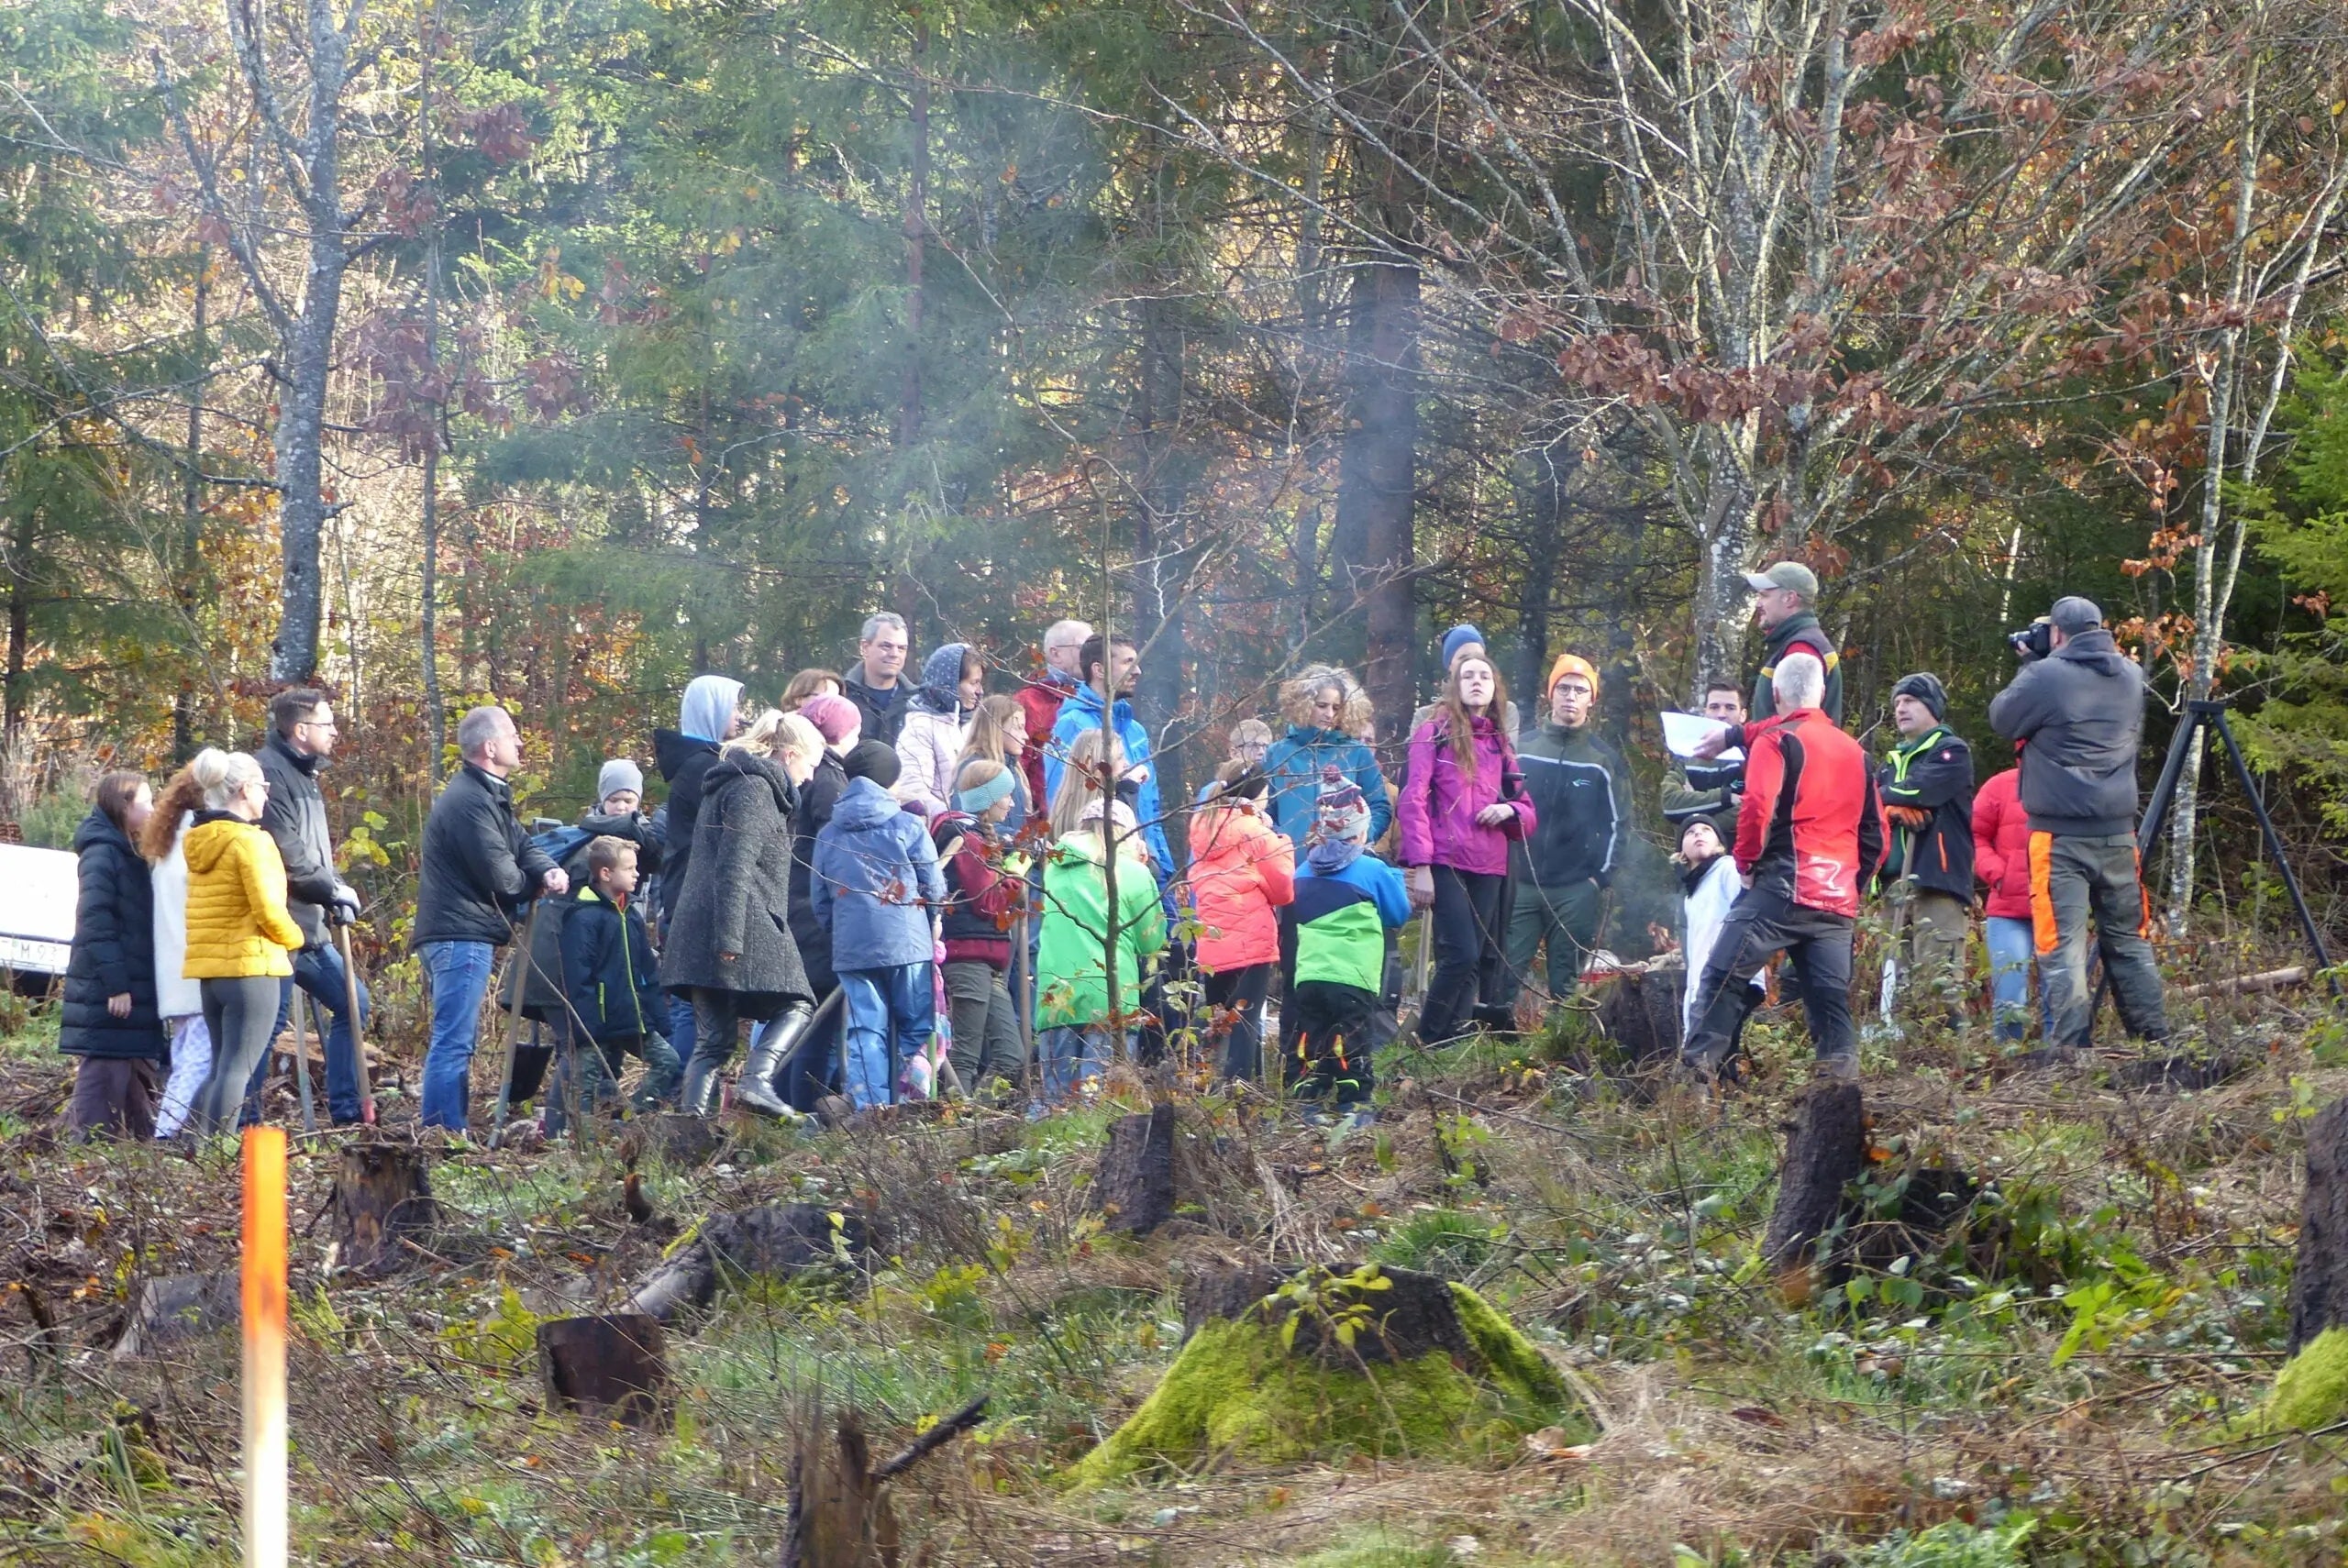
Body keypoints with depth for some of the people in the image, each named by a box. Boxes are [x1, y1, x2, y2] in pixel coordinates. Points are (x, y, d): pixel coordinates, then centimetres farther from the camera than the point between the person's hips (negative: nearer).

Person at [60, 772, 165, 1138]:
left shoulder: (128, 856, 18)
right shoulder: (101, 853, -11)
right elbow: (95, 922, -19)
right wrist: (115, 984, -23)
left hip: (132, 994, 10)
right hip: (107, 998, -10)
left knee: (135, 1086, 13)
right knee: (104, 1081, -10)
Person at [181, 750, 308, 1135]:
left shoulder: (199, 843, 12)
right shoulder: (250, 841, -13)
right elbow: (268, 911, -16)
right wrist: (293, 940, 3)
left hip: (207, 966, 8)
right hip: (250, 966, -8)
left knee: (220, 1067, 16)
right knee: (236, 1070, -6)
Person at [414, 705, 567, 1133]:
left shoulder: (488, 794, 18)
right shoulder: (471, 801, -17)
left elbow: (522, 845, 16)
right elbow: (500, 876, -18)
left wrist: (549, 871, -7)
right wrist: (536, 884, 3)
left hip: (461, 935, 11)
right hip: (461, 933, -11)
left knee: (458, 1038, 15)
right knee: (454, 1041, -12)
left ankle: (444, 1133, 20)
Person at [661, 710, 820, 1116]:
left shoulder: (731, 785, 26)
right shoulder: (753, 789, -7)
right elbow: (735, 867, -16)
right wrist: (730, 937, -21)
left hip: (696, 931, 9)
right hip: (748, 928, -9)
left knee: (713, 1038, 6)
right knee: (797, 1006, 0)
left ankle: (693, 1112, -4)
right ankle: (756, 1079, -18)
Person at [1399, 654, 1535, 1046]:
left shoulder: (1500, 744, 18)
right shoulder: (1435, 733, 4)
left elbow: (1528, 816, 21)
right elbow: (1413, 800, -3)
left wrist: (1508, 811, -4)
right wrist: (1420, 865, -12)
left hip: (1489, 868, 5)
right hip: (1445, 863, -5)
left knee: (1473, 962, 1)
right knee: (1462, 955, -16)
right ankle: (1428, 1044, -6)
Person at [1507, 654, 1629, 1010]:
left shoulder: (1605, 760, 7)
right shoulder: (1523, 748, 10)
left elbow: (1618, 823, 5)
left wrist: (1600, 877, -5)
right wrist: (1502, 866, 0)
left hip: (1577, 891, -1)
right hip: (1519, 885, 1)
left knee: (1565, 984, 3)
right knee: (1504, 975, -7)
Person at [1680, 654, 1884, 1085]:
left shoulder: (1777, 740, -2)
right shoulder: (1855, 751, 19)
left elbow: (1758, 806, -17)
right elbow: (1875, 833, 21)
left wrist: (1747, 862, -4)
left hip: (1782, 888, -6)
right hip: (1839, 901, 6)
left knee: (1724, 976, -5)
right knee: (1831, 997, 5)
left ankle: (1698, 1066, -12)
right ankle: (1843, 1077, -3)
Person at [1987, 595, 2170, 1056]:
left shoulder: (2046, 677, -10)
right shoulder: (2130, 676, 9)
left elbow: (2002, 718, 3)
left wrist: (2028, 667, 15)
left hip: (2060, 834, -6)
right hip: (2118, 831, 6)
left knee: (2063, 944, -6)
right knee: (2128, 940, 15)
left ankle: (2069, 1049, -12)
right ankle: (2155, 1040, 16)